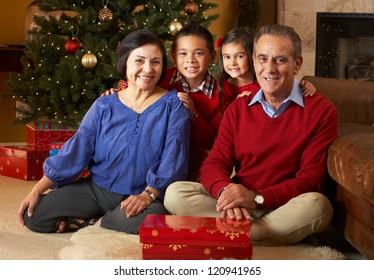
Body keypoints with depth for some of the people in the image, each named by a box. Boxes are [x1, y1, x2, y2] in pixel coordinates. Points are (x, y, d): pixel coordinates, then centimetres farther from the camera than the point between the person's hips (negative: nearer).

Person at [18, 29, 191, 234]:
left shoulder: (173, 105, -2)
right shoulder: (104, 107, 6)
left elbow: (174, 158, -10)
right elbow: (75, 150, 4)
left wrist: (148, 194, -24)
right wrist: (37, 190, -1)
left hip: (143, 196, -3)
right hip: (97, 188, 3)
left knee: (147, 221, -39)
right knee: (32, 215, -9)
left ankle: (94, 222, -8)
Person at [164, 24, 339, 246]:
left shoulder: (321, 111, -2)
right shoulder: (238, 109, 12)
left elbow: (311, 178, -8)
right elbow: (214, 163, 4)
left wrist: (257, 198, -23)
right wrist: (225, 191, -22)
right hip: (239, 207, 4)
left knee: (317, 205, -35)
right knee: (175, 193, -19)